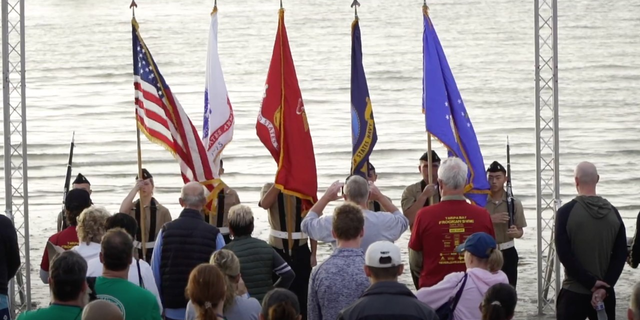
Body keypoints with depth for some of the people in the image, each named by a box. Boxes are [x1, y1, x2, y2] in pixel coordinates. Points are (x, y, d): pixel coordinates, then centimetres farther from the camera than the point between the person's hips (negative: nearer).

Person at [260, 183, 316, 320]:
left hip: (301, 251, 0)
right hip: (277, 251, 0)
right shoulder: (270, 188, -1)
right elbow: (265, 204, -25)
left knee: (302, 294, 4)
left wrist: (313, 254, -1)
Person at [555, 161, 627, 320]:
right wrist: (604, 287, -7)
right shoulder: (613, 212, 2)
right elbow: (621, 254, -1)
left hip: (574, 293, -3)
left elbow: (565, 255, -14)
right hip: (605, 293, 3)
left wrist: (591, 282, -11)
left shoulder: (566, 212, -9)